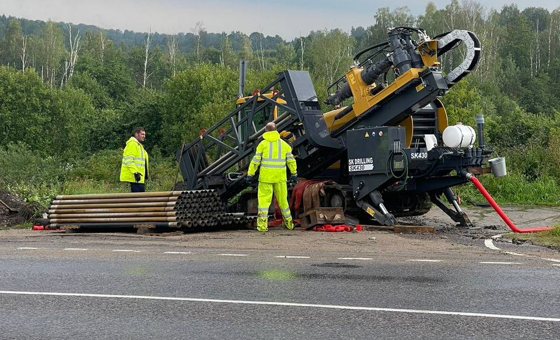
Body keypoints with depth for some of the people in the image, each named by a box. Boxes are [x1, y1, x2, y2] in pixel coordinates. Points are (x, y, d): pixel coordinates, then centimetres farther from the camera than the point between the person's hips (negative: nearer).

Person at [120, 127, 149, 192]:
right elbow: (128, 160, -21)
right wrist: (135, 172, -28)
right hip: (135, 177, -11)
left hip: (140, 177, 11)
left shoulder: (139, 145, 23)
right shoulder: (132, 144, -11)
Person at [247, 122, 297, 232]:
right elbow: (291, 160, 8)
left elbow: (255, 161, -2)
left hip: (265, 177, -3)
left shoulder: (263, 144, 0)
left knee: (264, 200, 1)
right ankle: (288, 223, 24)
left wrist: (250, 174, 1)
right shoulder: (284, 144, 8)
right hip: (280, 177, 3)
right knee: (282, 199, 14)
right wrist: (294, 174, 15)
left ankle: (262, 225, -5)